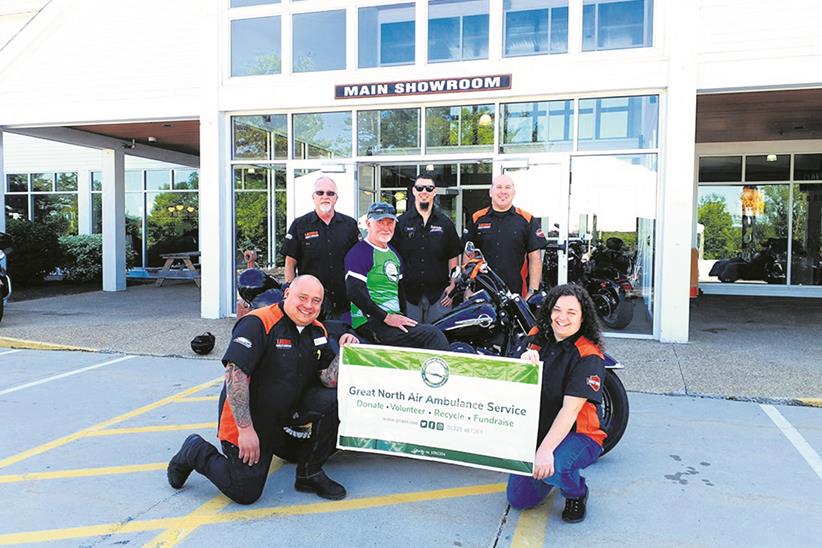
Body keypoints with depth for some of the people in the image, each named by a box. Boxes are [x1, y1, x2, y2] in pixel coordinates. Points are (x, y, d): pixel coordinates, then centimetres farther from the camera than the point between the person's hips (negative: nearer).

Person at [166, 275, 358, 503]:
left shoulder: (317, 331, 2)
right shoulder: (257, 324, -21)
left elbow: (329, 380, -1)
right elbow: (235, 375, -27)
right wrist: (246, 429, -27)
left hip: (288, 408, 6)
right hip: (247, 416, -6)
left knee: (334, 401, -18)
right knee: (246, 493, -6)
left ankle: (310, 474, 0)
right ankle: (195, 452, 20)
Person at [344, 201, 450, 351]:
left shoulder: (393, 253, 23)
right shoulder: (359, 252, -5)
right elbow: (355, 292, -17)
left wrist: (403, 318, 15)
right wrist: (386, 317, -18)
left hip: (393, 317, 8)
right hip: (370, 322, -8)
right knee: (432, 334, -23)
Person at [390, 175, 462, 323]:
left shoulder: (445, 222, 9)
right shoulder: (400, 222, 6)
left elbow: (453, 256, 10)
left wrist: (453, 285, 1)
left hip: (439, 293, 1)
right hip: (408, 294, 0)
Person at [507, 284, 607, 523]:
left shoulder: (589, 356, -15)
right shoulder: (539, 342, 2)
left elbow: (570, 409, -25)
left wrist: (545, 450, -34)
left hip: (579, 434, -5)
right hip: (538, 431, 5)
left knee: (551, 468, -35)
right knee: (519, 499, -1)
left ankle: (576, 492, 1)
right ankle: (549, 471, 29)